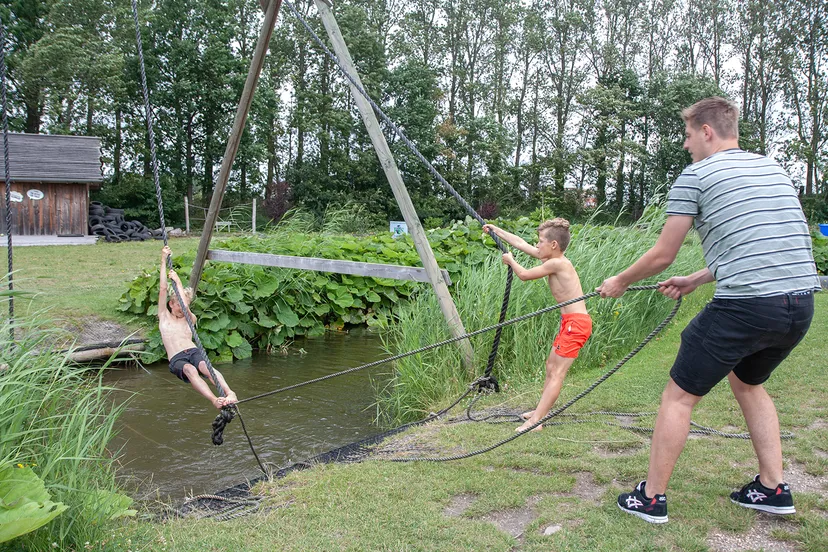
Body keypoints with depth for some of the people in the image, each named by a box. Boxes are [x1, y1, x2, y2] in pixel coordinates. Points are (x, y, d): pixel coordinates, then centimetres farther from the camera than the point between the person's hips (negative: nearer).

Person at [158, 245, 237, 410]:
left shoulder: (190, 319, 23)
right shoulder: (164, 317, 22)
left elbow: (185, 306, -1)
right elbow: (163, 289, 13)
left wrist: (178, 282, 10)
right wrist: (163, 260, 12)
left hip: (193, 352, 1)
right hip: (176, 359, -1)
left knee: (205, 367, -34)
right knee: (190, 370, -36)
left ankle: (229, 393, -56)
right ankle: (214, 400, -56)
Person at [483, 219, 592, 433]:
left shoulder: (556, 263, -17)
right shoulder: (552, 259, 10)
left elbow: (524, 275, -10)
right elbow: (520, 243, 17)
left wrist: (510, 261, 9)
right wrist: (495, 229, 24)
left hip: (576, 322, -10)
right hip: (571, 321, 10)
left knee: (557, 373, -11)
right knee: (551, 366, 18)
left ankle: (535, 421, -12)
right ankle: (541, 410, 29)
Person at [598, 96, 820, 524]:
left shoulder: (696, 176, -2)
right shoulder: (773, 169, 20)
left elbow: (662, 255, 0)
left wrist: (619, 282, 17)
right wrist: (695, 281, 31)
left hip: (746, 307, -8)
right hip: (801, 304, 8)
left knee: (678, 396, 7)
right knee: (748, 381, 30)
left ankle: (651, 498, 16)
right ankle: (773, 489, 32)